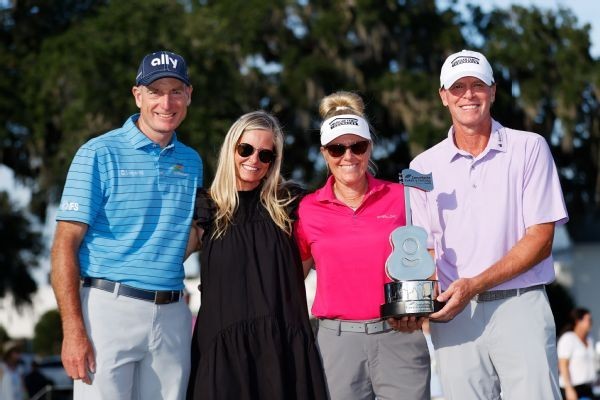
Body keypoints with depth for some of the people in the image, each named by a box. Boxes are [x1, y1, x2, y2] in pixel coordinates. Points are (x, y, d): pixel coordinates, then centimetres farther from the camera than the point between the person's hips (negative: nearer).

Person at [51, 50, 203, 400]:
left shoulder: (191, 161, 13)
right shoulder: (100, 154, -3)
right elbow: (65, 243, -7)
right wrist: (74, 330, -16)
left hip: (171, 315, 5)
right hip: (109, 308, -5)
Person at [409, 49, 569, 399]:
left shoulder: (529, 149, 4)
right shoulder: (424, 167, 11)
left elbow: (540, 239, -2)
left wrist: (474, 285, -14)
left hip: (520, 305, -2)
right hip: (453, 315, 2)